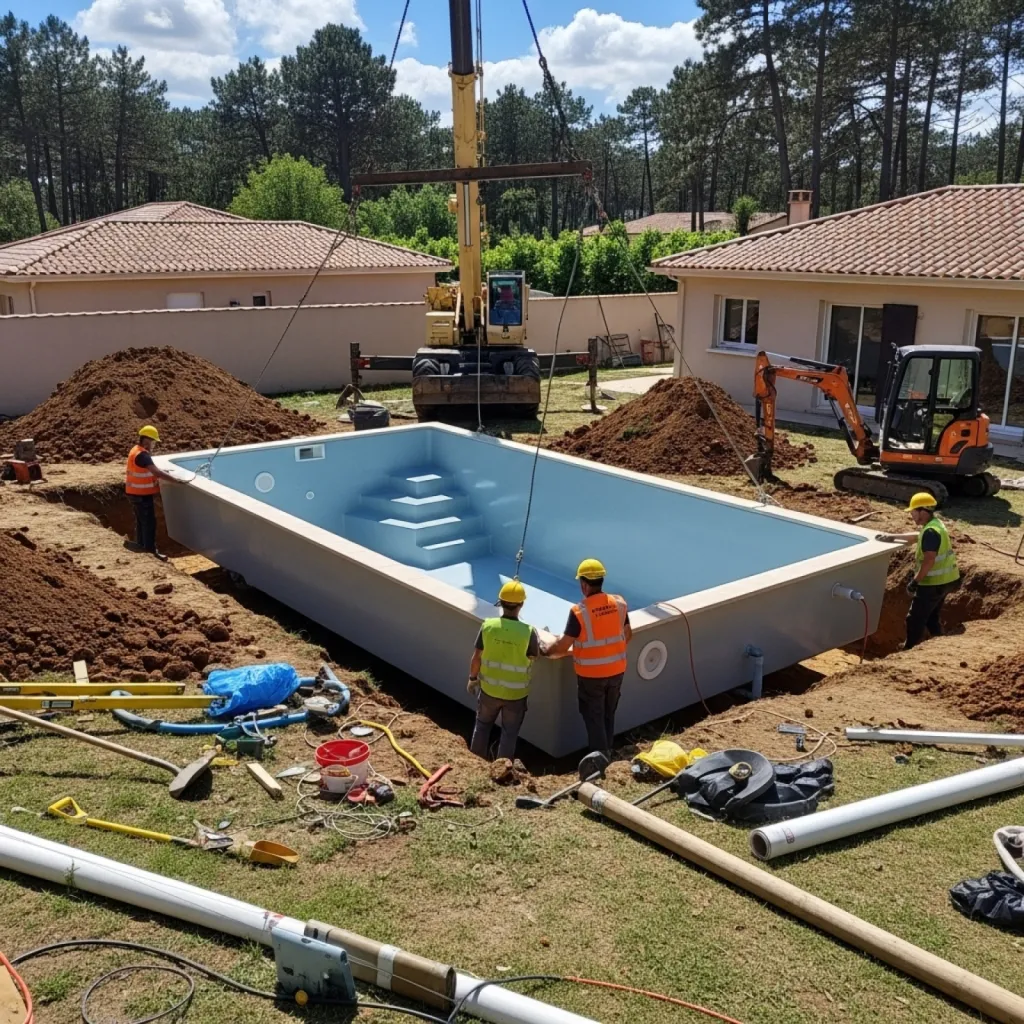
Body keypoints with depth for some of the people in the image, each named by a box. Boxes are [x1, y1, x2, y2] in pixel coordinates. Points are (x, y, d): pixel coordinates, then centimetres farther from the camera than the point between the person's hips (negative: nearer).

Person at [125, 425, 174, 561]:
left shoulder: (136, 450, 10)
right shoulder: (142, 454, -23)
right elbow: (156, 472, -32)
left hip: (136, 493, 10)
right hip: (142, 494, -10)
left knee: (141, 520, 20)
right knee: (149, 522, -5)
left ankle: (141, 545, 30)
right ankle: (152, 551, -2)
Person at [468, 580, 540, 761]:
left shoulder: (488, 626, -16)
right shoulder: (528, 632, -22)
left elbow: (476, 657, -7)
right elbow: (533, 657, -4)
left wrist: (472, 678, 9)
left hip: (489, 689, 2)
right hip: (515, 693, -2)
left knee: (482, 725, 24)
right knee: (509, 732, 16)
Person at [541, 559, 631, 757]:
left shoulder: (579, 611, -22)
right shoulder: (619, 603, -6)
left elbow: (563, 646, -15)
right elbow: (627, 636, 6)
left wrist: (546, 651, 3)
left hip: (591, 674, -5)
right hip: (616, 670, 5)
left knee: (594, 717, 10)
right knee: (608, 714, 21)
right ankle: (607, 752, 34)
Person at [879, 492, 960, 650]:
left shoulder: (931, 531, -24)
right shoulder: (936, 523, 9)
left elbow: (929, 561, -29)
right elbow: (917, 537, 28)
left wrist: (915, 581, -23)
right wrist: (893, 536, 26)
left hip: (934, 583, -10)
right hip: (943, 580, 10)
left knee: (915, 619, 0)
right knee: (932, 616, 22)